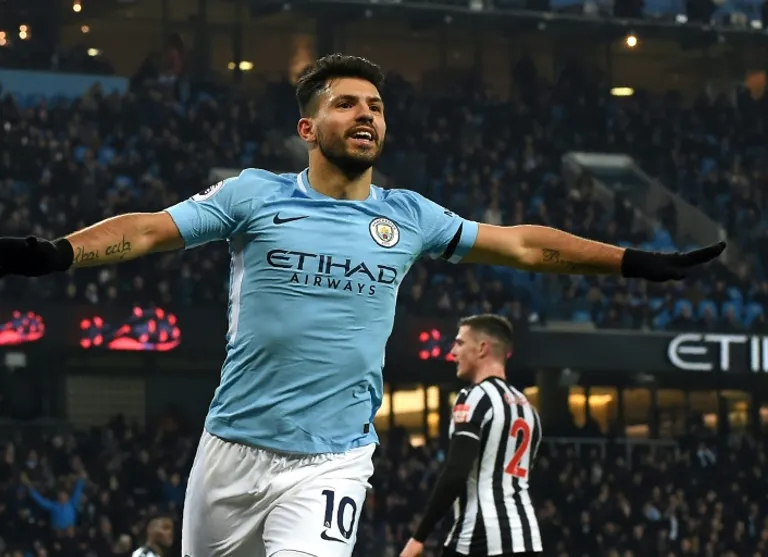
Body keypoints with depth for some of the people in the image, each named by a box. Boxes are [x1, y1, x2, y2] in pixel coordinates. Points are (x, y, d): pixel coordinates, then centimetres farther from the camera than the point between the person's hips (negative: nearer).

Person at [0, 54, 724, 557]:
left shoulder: (407, 216, 10)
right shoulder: (255, 195, 2)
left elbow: (521, 245, 15)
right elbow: (151, 228, -8)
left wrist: (636, 263, 14)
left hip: (331, 463, 0)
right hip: (234, 447, 0)